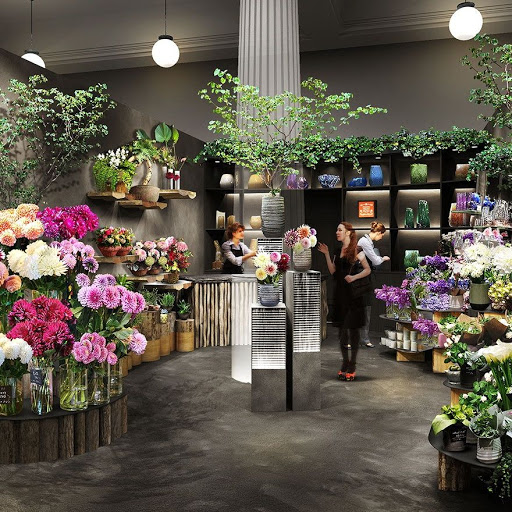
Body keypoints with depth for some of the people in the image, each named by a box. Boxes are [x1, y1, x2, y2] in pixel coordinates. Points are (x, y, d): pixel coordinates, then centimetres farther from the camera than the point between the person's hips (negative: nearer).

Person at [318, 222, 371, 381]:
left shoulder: (356, 250, -5)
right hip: (340, 293, 6)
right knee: (342, 329, 10)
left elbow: (368, 270, -7)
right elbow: (333, 271, 6)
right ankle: (345, 364, 20)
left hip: (353, 294, -6)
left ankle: (352, 367, 7)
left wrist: (354, 277, -20)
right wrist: (326, 254, 2)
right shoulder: (338, 251, 13)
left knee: (353, 329, 0)